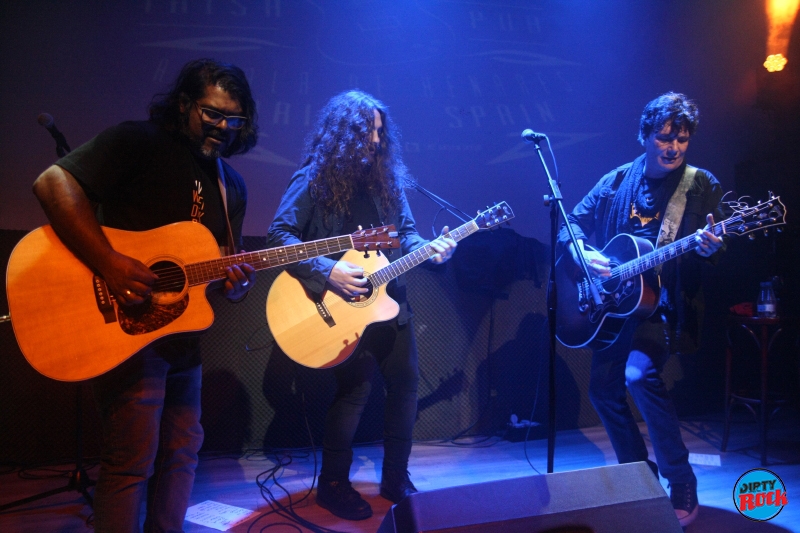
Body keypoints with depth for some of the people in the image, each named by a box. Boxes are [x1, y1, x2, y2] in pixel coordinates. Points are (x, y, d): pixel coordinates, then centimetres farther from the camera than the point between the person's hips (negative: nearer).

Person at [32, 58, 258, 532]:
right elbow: (54, 183, -21)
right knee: (133, 463, -2)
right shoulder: (138, 143, -9)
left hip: (182, 333, 7)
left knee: (182, 451, 15)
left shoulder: (232, 186, 11)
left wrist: (239, 283, -11)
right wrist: (109, 263, -28)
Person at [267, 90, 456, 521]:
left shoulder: (385, 178, 9)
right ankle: (333, 485, 12)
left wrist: (430, 248, -11)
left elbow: (405, 232, 11)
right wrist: (327, 272, -25)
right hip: (339, 307, -6)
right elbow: (279, 234, -15)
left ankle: (396, 479, 24)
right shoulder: (314, 180, -8)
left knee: (405, 380, 7)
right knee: (356, 387, -8)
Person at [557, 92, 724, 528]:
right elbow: (572, 224, 8)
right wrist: (583, 253, -11)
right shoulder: (617, 182, 5)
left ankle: (681, 484, -10)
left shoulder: (702, 186, -2)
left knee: (640, 374, -26)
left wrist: (710, 248, -30)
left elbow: (719, 244, -6)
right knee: (603, 388, 7)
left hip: (666, 302, -5)